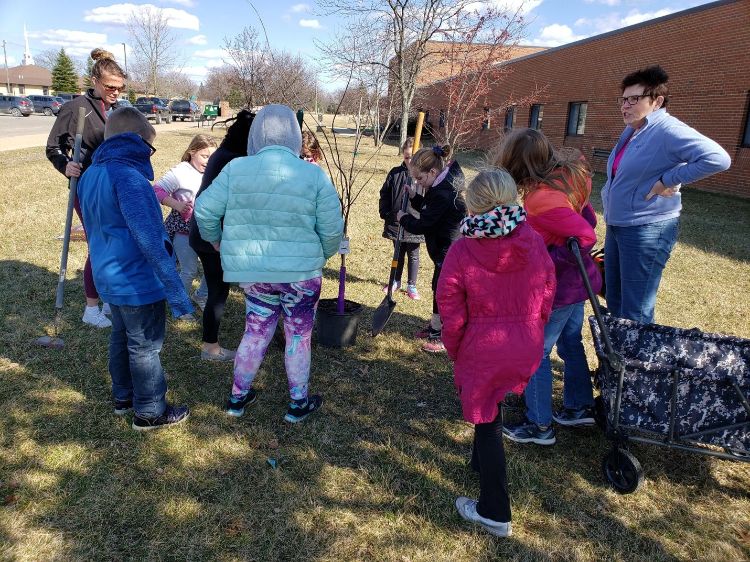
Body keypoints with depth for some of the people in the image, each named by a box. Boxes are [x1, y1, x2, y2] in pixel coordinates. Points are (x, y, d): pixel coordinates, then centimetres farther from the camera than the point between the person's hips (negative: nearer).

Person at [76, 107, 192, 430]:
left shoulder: (90, 175, 6)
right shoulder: (129, 177, -24)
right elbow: (149, 238, -30)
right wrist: (174, 288, -30)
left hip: (109, 276, 9)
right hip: (138, 281, -9)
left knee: (121, 337, 23)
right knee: (145, 347, 6)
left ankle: (123, 397, 40)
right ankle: (150, 413, 21)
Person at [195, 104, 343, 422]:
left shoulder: (235, 169, -5)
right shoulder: (314, 175, -10)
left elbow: (205, 211, -3)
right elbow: (332, 229, -8)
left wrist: (216, 240, 17)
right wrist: (321, 256, 12)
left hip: (252, 272, 3)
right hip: (301, 272, -2)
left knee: (256, 332, 20)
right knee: (299, 336, 14)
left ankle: (237, 398, 33)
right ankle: (298, 404, 28)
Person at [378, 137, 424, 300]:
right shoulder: (395, 173, 3)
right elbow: (384, 194, 8)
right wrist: (385, 213, 1)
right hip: (395, 222, 3)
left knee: (413, 256, 10)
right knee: (398, 254, 19)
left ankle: (411, 286, 23)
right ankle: (396, 281, 34)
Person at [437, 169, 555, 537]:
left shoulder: (462, 252, -18)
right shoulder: (534, 244, -7)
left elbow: (452, 315, -12)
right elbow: (546, 297, 3)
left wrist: (454, 352, 5)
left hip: (481, 351, -4)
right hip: (526, 348, 5)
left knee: (486, 422, 10)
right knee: (492, 403, 29)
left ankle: (495, 514, 19)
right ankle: (482, 461, 51)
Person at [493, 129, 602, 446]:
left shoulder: (541, 199, -29)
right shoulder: (566, 176, -2)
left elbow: (585, 238, -32)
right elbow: (587, 219, 7)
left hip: (557, 288, -9)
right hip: (576, 280, 9)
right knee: (570, 344, 23)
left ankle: (540, 426, 17)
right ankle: (580, 407, 39)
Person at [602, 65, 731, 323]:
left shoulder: (668, 130, -17)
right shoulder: (630, 131, 11)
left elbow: (717, 158, -27)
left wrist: (667, 180, -22)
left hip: (647, 231, -9)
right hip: (616, 227, 9)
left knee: (634, 315, -3)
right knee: (614, 305, 18)